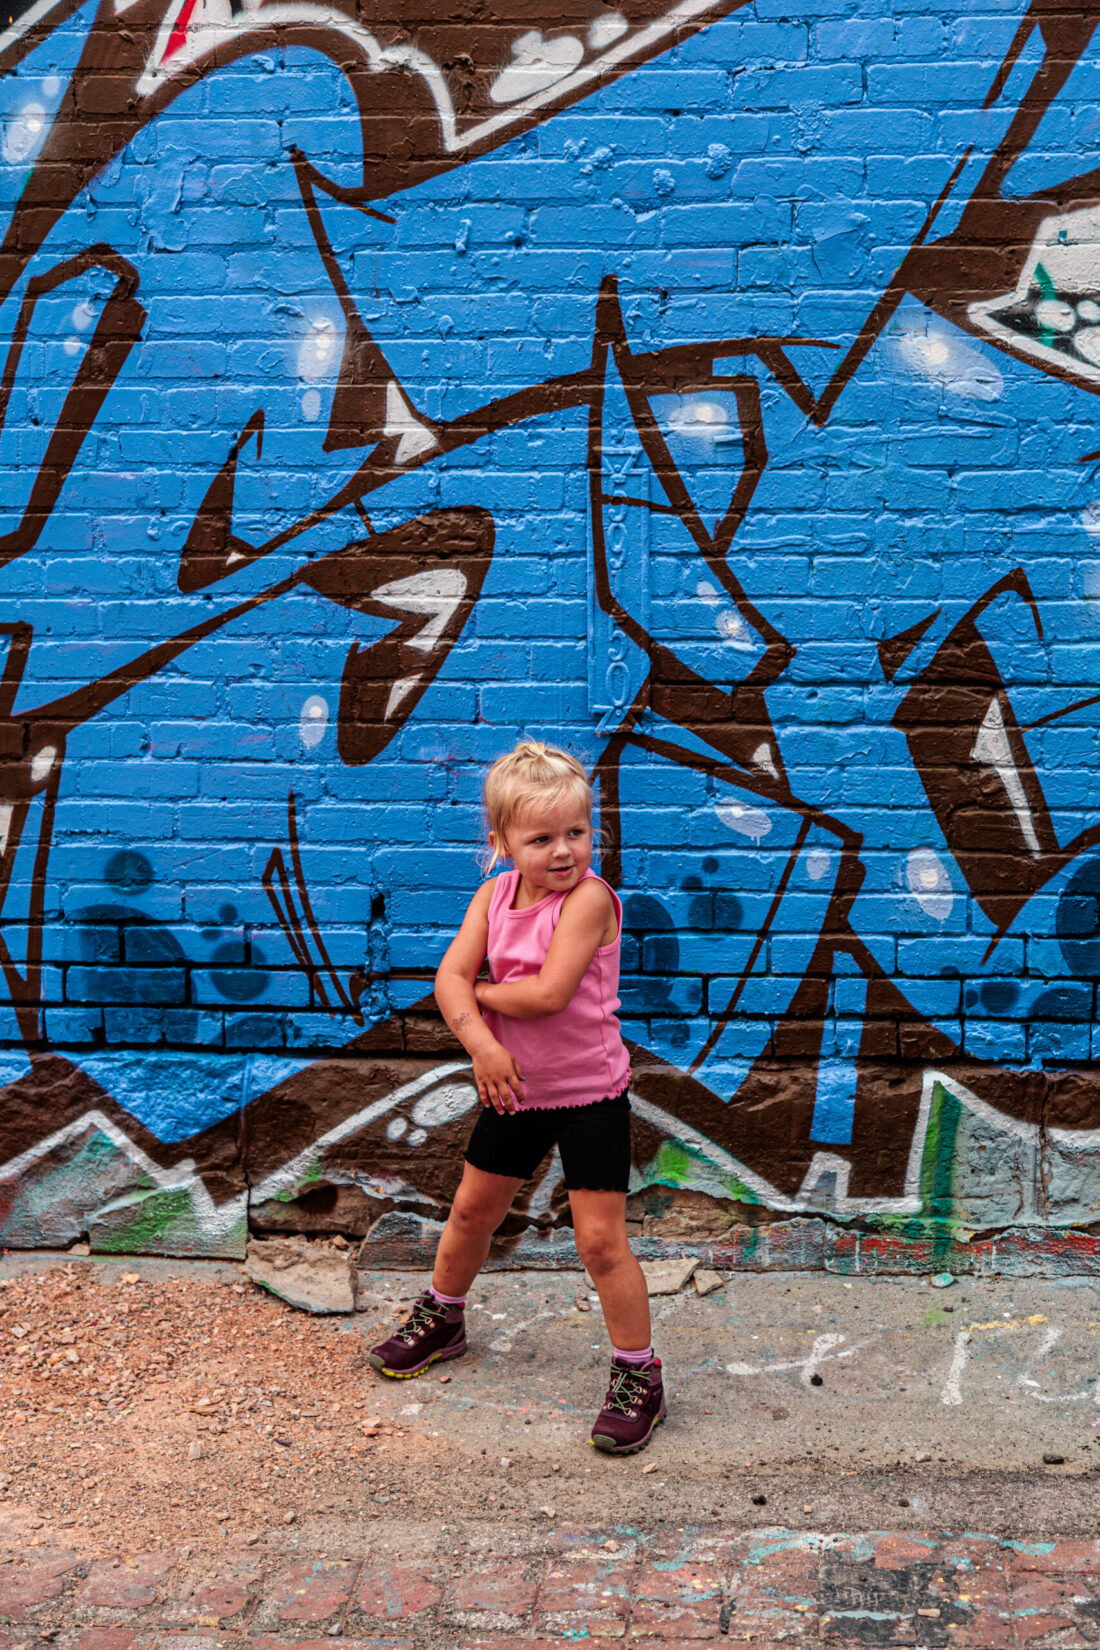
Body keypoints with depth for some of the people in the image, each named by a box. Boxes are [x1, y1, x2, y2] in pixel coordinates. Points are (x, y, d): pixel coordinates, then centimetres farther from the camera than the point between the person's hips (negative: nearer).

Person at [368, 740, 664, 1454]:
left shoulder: (590, 898, -22)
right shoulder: (496, 894, -4)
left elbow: (548, 993, -29)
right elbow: (450, 977, -10)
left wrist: (481, 990, -13)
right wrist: (481, 1042, -25)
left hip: (590, 1093, -6)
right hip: (515, 1087, 6)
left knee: (601, 1237, -4)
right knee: (474, 1209, 21)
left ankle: (639, 1376, 13)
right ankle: (441, 1317, 46)